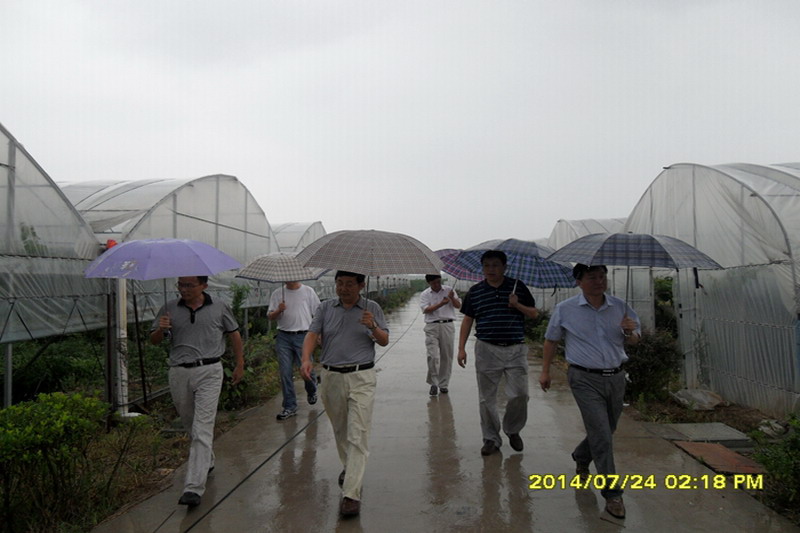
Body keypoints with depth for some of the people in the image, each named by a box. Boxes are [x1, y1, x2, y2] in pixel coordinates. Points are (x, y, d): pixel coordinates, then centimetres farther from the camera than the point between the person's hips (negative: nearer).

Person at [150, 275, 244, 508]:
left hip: (209, 372, -3)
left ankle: (194, 488, -10)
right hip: (179, 374, 4)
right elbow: (154, 340, 9)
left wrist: (240, 364, 13)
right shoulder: (170, 309, 4)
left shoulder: (219, 308, 0)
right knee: (190, 426, 18)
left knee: (202, 430, -10)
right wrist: (161, 329, -14)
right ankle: (207, 461, 43)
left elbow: (234, 334, 12)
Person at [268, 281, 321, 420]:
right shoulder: (277, 294, 8)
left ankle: (311, 392, 33)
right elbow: (270, 317, 7)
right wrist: (279, 311, -14)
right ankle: (290, 407, 12)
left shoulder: (308, 291, 4)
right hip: (283, 337, 2)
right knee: (285, 373, 1)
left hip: (303, 336, -2)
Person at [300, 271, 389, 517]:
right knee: (339, 430, 19)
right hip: (331, 377, 3)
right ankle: (349, 467, 45)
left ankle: (351, 493, -5)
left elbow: (385, 341, 3)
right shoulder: (326, 307, 6)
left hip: (361, 379, -3)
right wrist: (306, 359, -19)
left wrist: (373, 327, -18)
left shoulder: (372, 308, 2)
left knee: (357, 435, -8)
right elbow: (312, 334, -1)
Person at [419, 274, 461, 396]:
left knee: (446, 356, 5)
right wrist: (441, 303, -20)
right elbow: (426, 309, -9)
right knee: (433, 356, -10)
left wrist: (452, 298, -14)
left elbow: (458, 306, 6)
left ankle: (443, 384, 17)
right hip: (432, 327, -1)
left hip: (447, 326, 2)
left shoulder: (449, 290, 9)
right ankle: (433, 383, 5)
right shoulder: (425, 294, 5)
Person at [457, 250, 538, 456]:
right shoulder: (475, 291, 5)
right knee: (487, 398, 6)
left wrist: (517, 305, -11)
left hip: (515, 349, 0)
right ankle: (491, 439, 22)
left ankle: (512, 430, 25)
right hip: (487, 350, 1)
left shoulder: (518, 286, 4)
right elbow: (467, 320, 8)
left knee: (520, 395, -2)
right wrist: (461, 348, 1)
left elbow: (534, 314, 8)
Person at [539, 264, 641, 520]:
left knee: (605, 431, 18)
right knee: (602, 435, -9)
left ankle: (581, 458, 47)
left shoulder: (620, 307, 4)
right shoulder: (565, 310, -5)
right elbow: (551, 340, 7)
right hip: (585, 379, -4)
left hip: (615, 378, 5)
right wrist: (545, 371, 9)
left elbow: (635, 340, 13)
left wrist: (631, 332, -11)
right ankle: (612, 494, 2)